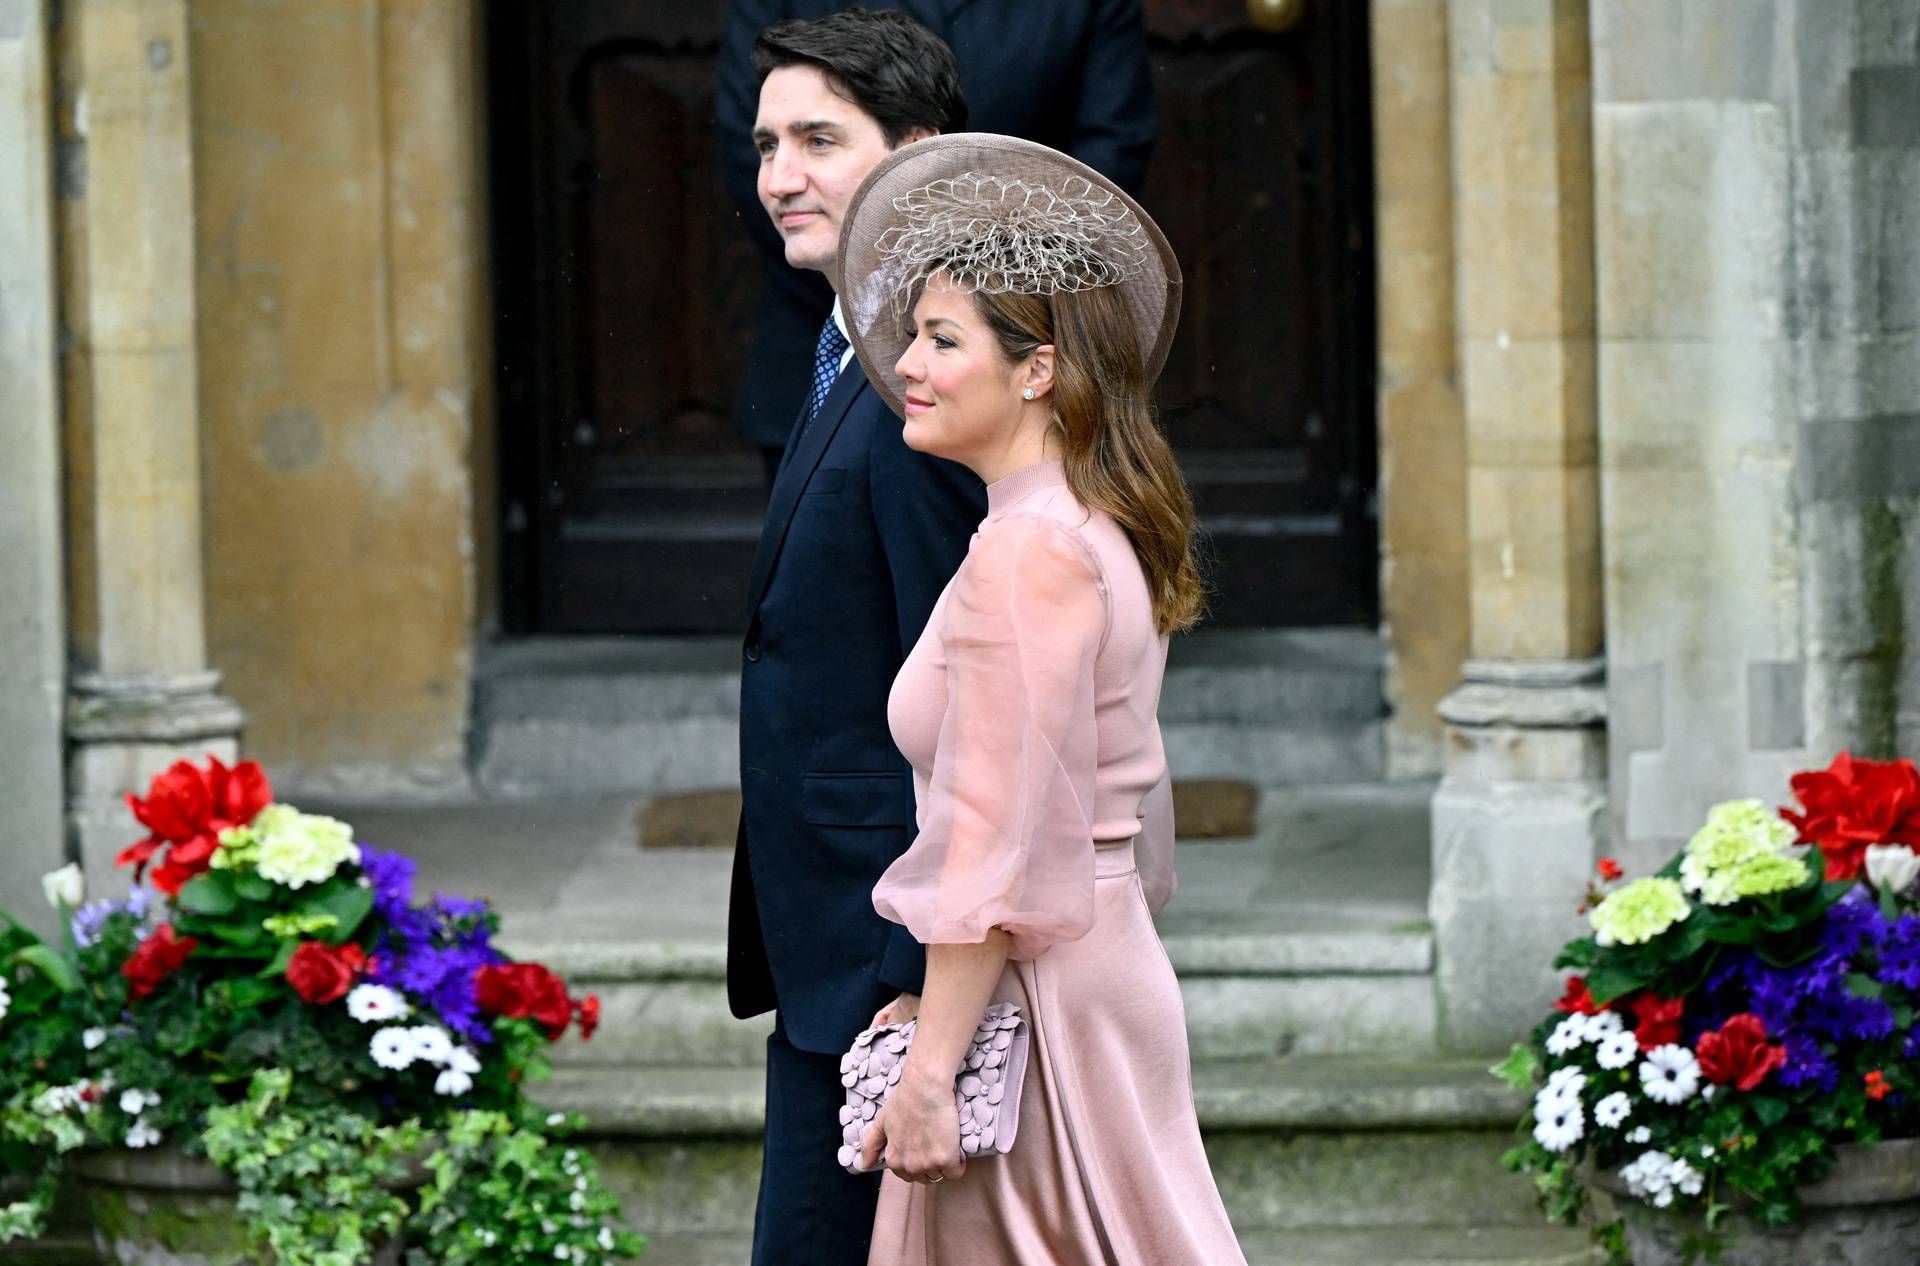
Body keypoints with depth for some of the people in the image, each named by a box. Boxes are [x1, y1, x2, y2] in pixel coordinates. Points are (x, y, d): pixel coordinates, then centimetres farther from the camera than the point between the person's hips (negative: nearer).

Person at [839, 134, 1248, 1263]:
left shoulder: (1028, 552, -16)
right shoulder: (1107, 535, 14)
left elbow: (1000, 845, -20)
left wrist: (930, 1072, -20)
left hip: (1037, 1000, -10)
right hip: (1109, 962, 10)